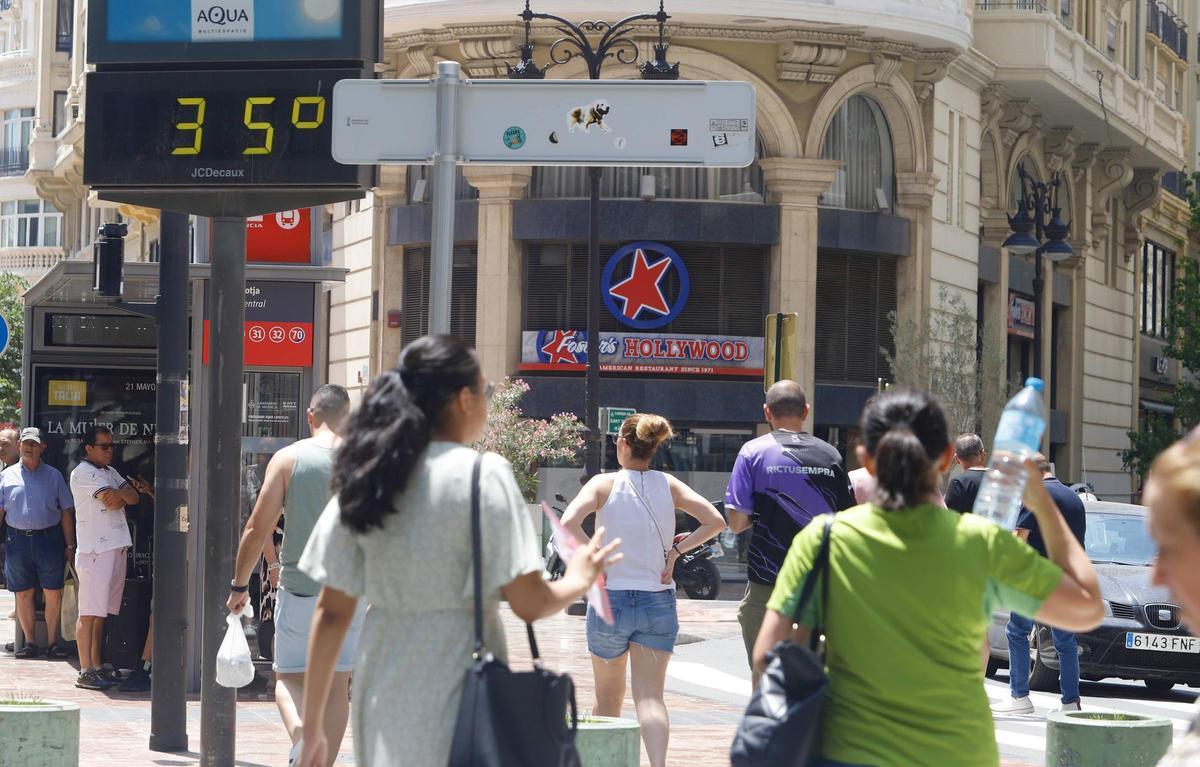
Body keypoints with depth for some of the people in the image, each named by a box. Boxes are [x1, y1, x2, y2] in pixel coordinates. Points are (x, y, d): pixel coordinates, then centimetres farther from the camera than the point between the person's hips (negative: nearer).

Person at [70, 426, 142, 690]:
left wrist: (118, 494, -12)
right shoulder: (82, 473, -6)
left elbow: (134, 497, 7)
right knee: (89, 613, -8)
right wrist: (124, 496, 6)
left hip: (117, 547, 8)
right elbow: (112, 502, -15)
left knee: (102, 613, 9)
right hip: (95, 549, -8)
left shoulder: (111, 472, 21)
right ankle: (86, 671, -9)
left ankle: (96, 667, 12)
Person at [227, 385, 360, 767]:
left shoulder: (288, 458, -4)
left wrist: (239, 585, 6)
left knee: (289, 677, 9)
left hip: (299, 588, -1)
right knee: (337, 684, 10)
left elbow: (258, 529, -5)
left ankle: (300, 733, -19)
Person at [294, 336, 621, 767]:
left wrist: (312, 728, 10)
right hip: (459, 699, -5)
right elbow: (528, 603, -11)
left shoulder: (364, 479, 5)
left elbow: (331, 613, 5)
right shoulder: (484, 476, -9)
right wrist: (578, 580, 11)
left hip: (383, 701, 5)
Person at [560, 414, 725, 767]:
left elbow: (569, 523, -22)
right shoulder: (668, 486, 2)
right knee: (650, 695, -5)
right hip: (659, 603, 1)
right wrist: (676, 550, 0)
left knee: (608, 697, 17)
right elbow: (715, 521, -5)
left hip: (611, 601, -1)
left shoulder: (604, 484, -6)